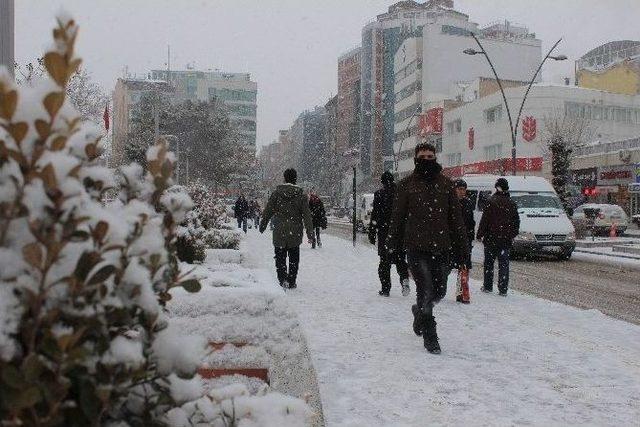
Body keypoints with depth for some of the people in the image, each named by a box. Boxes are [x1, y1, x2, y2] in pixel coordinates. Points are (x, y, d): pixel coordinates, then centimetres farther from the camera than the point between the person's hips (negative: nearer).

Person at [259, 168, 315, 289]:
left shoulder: (277, 193, -3)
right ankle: (292, 282, 16)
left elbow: (267, 211, 2)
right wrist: (310, 234, -1)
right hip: (295, 234, 0)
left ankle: (283, 278, -10)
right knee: (294, 258, 13)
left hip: (279, 233, 0)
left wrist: (262, 225, 17)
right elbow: (307, 216, -4)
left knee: (280, 257, 7)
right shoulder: (301, 195, -4)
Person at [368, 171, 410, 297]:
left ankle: (386, 289, 7)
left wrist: (372, 233, -3)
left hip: (385, 231, -3)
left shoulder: (379, 194, -7)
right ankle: (404, 279, -11)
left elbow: (375, 215, -9)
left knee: (385, 261, 6)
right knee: (400, 259, 14)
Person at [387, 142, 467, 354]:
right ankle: (430, 337, 4)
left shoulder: (446, 184, 8)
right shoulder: (406, 185, 3)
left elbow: (456, 217, 11)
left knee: (439, 291, 11)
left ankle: (420, 311, 42)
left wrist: (460, 246, 7)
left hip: (441, 247, 3)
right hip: (417, 247, -3)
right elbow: (397, 217, 5)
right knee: (426, 292, -8)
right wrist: (393, 245, 4)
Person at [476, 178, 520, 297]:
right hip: (506, 239, 4)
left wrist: (480, 234, -5)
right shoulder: (512, 204, 6)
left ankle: (488, 286, 11)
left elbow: (485, 219, -10)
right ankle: (503, 289, 4)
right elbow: (516, 221, 13)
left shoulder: (492, 201, -9)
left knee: (489, 263, 8)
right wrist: (513, 235, 22)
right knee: (504, 264, 5)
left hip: (491, 238, -4)